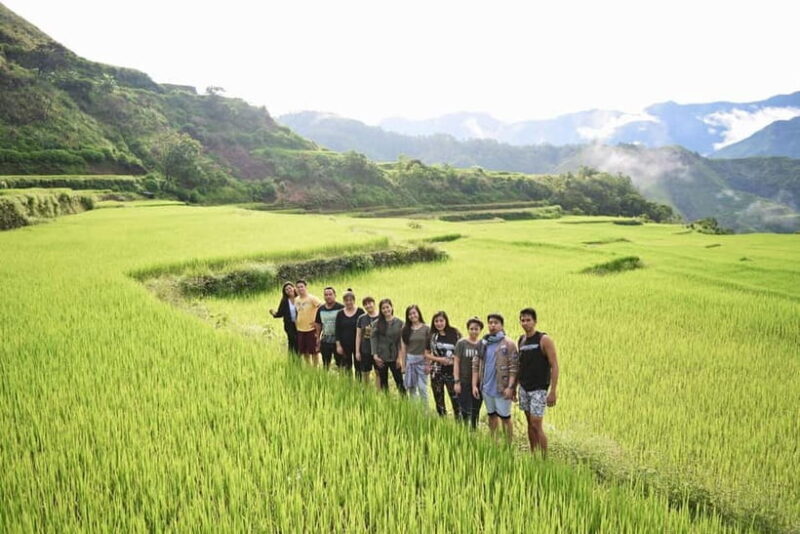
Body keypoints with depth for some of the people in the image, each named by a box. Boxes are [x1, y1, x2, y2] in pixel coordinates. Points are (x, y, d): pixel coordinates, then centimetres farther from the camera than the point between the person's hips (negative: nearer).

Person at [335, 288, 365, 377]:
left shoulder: (360, 312, -4)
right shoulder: (340, 313, 3)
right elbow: (337, 331, 4)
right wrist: (338, 345, -2)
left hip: (357, 344, -2)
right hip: (344, 345, 2)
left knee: (358, 366, 3)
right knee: (346, 367, 9)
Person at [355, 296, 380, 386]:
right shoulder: (361, 318, 3)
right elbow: (358, 336, 6)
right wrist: (357, 351, 3)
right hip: (365, 351, 2)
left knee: (378, 372, 5)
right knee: (364, 373, 10)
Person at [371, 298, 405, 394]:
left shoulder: (399, 323, -2)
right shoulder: (377, 323, -1)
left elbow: (402, 340, -2)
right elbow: (373, 338, -2)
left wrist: (400, 357, -6)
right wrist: (375, 355, -11)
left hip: (394, 357, -1)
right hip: (381, 358, 1)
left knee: (400, 382, 1)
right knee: (383, 382, 11)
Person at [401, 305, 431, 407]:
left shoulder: (426, 328, -5)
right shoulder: (406, 329, 4)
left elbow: (429, 348, -5)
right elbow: (404, 347, 7)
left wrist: (428, 364, -8)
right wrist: (403, 364, 5)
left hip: (422, 360, -3)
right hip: (410, 360, 3)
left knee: (422, 388, -2)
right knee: (411, 388, 9)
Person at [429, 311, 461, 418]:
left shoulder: (455, 333, -1)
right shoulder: (432, 336, 2)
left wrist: (454, 358, -11)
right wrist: (438, 359, -11)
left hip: (452, 371, -2)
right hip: (437, 372, 2)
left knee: (456, 398, -7)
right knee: (439, 399, 9)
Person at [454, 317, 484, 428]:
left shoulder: (483, 344, 2)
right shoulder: (462, 343, -5)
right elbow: (456, 362, -5)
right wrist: (457, 381, -10)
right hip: (464, 383, -3)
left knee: (476, 411, 12)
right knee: (466, 411, -2)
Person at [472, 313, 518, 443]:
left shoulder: (508, 344, -8)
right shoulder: (483, 343, 6)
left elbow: (514, 367, -12)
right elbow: (476, 365, 8)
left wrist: (510, 387, -18)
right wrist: (474, 385, 2)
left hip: (501, 389, -5)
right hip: (486, 388, 5)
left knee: (505, 417, 3)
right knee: (492, 415, 17)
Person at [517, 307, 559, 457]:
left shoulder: (544, 340, -11)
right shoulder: (521, 340, 7)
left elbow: (554, 366, -13)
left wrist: (553, 392, -17)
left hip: (539, 389, -5)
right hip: (524, 388, 6)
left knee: (536, 426, -7)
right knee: (530, 424, 11)